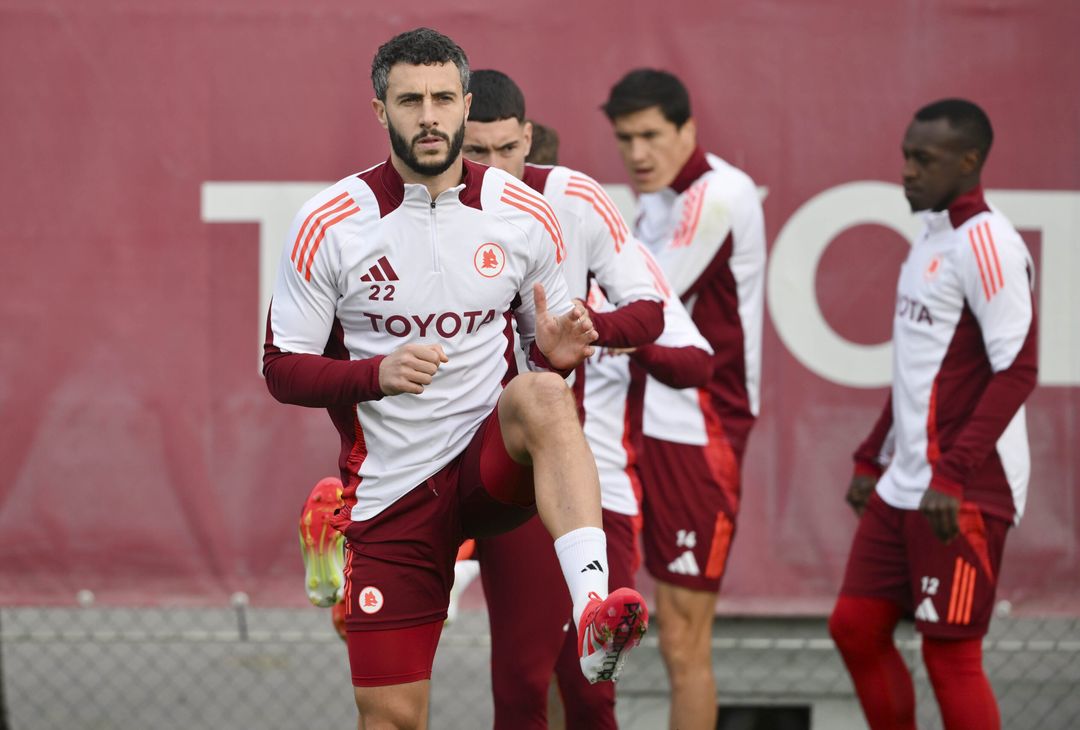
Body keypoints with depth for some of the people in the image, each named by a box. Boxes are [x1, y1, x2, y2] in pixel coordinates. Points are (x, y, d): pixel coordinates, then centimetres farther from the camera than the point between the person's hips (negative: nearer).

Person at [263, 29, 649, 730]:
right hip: (389, 492, 0)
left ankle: (593, 607, -50)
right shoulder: (329, 224, -4)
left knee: (541, 395, -35)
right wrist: (378, 375, -19)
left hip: (490, 462, 0)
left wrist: (558, 351, -12)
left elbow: (548, 349, 13)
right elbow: (282, 369, -1)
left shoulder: (524, 216, 1)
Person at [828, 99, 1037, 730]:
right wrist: (873, 459, 20)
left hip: (963, 494, -9)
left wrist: (952, 476, -24)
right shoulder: (931, 239, 15)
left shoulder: (986, 244, -14)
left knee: (951, 653, -4)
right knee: (856, 626, 10)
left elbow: (1017, 371, -20)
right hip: (903, 486, 9)